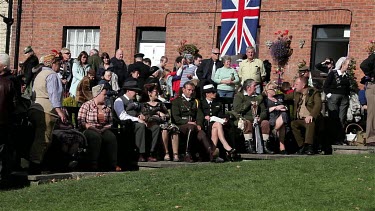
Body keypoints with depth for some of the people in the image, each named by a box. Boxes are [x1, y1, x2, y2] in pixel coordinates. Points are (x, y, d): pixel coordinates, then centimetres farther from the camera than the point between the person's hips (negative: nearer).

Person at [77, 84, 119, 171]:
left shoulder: (106, 108, 19)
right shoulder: (86, 105, 2)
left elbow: (110, 122, 18)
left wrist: (106, 127, -3)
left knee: (111, 137, -28)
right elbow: (80, 121, -5)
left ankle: (112, 165, -27)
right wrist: (89, 126, -18)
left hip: (103, 130, 4)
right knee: (96, 137, -38)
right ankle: (92, 166, -36)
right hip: (89, 130, -4)